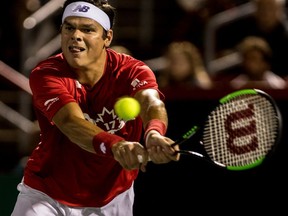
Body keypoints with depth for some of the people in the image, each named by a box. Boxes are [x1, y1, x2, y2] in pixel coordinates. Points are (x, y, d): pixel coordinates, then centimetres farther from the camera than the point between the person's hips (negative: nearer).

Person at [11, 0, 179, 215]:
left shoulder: (132, 72, -16)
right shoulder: (45, 75, -20)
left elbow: (152, 104, -38)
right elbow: (72, 123, -37)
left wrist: (154, 135, -62)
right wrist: (115, 146, -58)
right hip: (46, 195, -2)